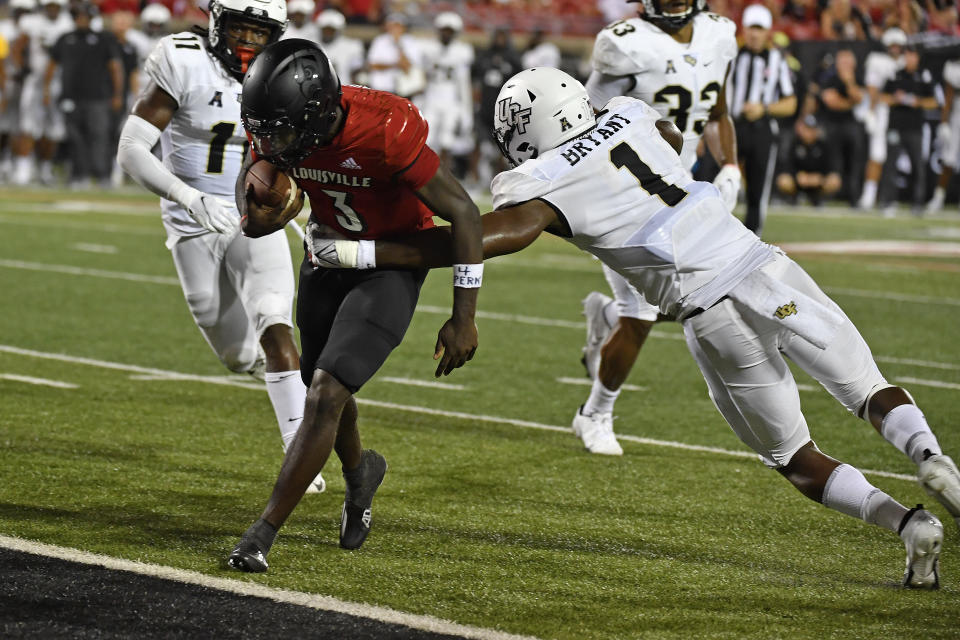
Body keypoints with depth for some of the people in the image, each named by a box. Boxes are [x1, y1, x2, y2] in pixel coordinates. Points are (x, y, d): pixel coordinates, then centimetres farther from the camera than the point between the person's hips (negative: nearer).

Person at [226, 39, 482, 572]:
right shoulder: (280, 128, -18)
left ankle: (263, 534, -9)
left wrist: (464, 319, -20)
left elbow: (463, 213, -25)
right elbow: (253, 184, 3)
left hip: (394, 264, -6)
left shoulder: (385, 132, -35)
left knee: (327, 394, -17)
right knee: (324, 390, 20)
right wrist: (256, 216, -24)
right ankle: (360, 472, 53)